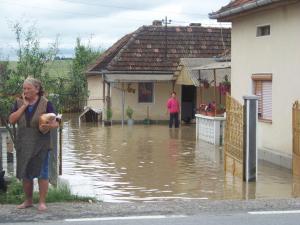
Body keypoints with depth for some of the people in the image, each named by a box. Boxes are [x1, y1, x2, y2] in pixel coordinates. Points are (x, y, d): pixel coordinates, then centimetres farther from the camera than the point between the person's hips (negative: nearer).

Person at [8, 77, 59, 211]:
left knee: (42, 172, -3)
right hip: (23, 145, 4)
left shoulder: (45, 104, -3)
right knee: (25, 173, 10)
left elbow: (55, 123, -5)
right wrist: (24, 105, -11)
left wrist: (50, 125, -28)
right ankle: (28, 201, 24)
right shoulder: (19, 103, 6)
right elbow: (11, 120, -6)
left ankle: (42, 202, 6)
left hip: (40, 144, -3)